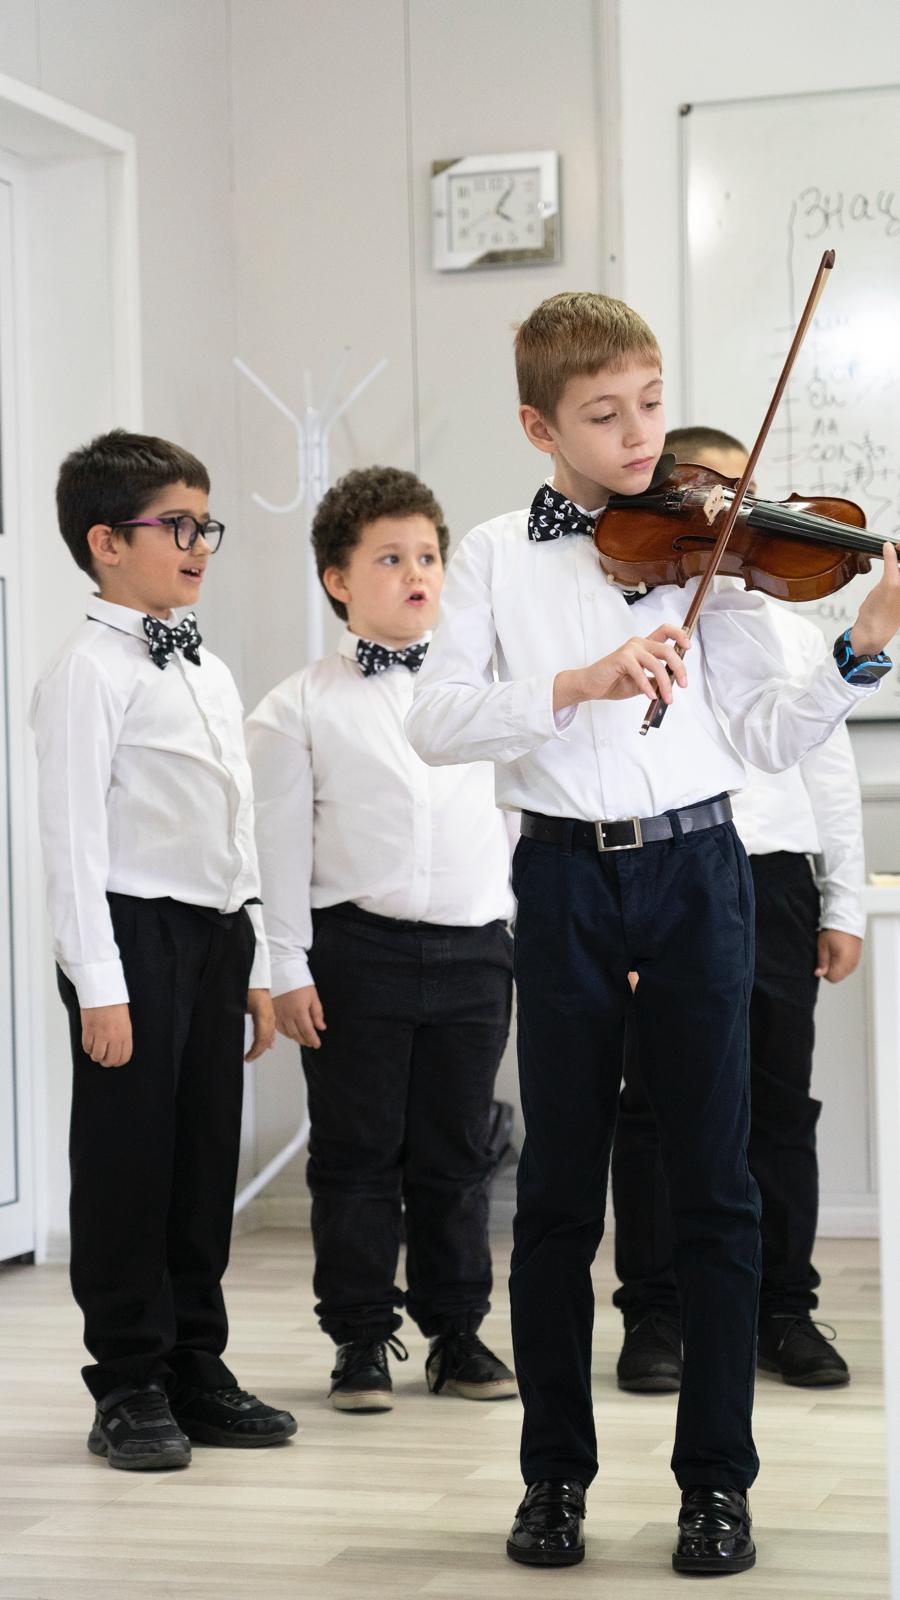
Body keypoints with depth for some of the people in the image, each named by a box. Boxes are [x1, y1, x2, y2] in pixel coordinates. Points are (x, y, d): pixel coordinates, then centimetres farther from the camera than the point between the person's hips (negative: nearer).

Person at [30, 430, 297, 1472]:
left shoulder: (209, 673, 16)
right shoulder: (90, 673, -9)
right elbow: (72, 833, -14)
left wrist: (255, 966, 18)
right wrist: (98, 984, -18)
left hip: (216, 938, 8)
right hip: (136, 932, -8)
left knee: (207, 1158, 11)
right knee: (129, 1163, -1)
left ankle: (196, 1371, 21)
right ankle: (129, 1388, 9)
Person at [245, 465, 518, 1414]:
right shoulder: (298, 709, 0)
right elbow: (280, 846, -2)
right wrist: (286, 969, -7)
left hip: (474, 948, 3)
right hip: (356, 950, -3)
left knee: (457, 1153, 10)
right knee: (358, 1153, 4)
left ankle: (457, 1330, 21)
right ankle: (361, 1338, 15)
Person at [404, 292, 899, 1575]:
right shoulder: (499, 557, 5)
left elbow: (766, 735, -2)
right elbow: (437, 720, -8)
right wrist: (578, 684, -22)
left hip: (694, 868, 0)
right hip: (564, 878, 0)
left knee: (714, 1185, 1)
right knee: (559, 1190, 6)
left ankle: (718, 1480, 11)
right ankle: (556, 1475, 19)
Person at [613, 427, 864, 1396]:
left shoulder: (790, 631, 14)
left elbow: (831, 776, 15)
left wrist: (844, 906, 10)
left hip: (773, 883, 3)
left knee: (780, 1106, 7)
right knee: (656, 1107, 2)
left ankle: (784, 1311, 16)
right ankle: (655, 1316, 12)